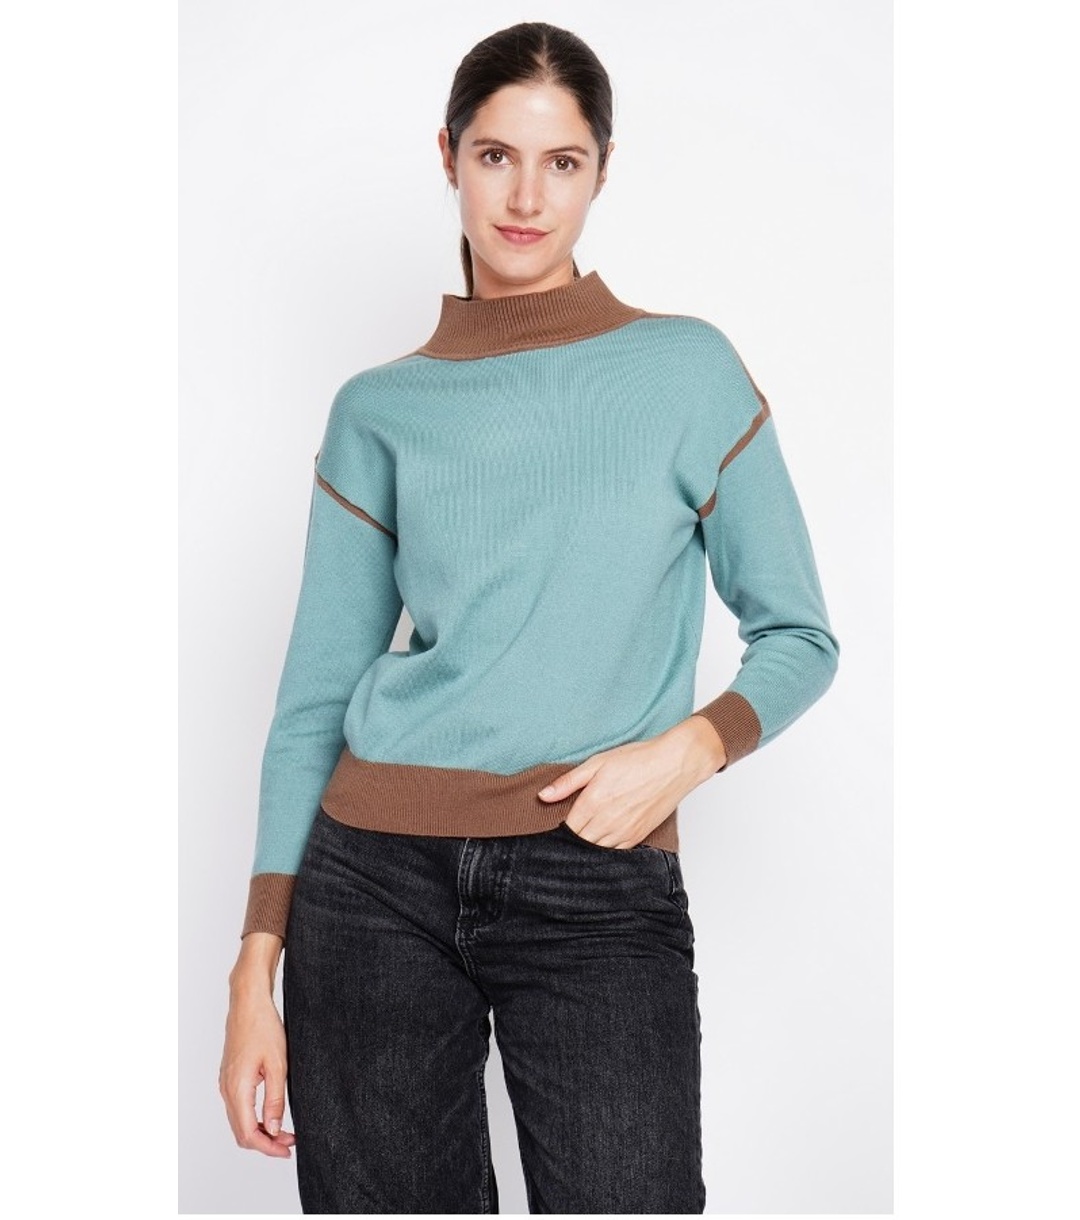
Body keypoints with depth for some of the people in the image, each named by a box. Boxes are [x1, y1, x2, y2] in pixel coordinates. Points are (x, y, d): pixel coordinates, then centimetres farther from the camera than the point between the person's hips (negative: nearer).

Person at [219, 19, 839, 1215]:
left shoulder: (688, 370, 4)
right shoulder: (379, 410, 6)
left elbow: (797, 637, 7)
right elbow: (315, 698, 6)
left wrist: (686, 750, -13)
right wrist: (254, 976, 3)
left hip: (601, 889, -1)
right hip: (378, 884, 2)